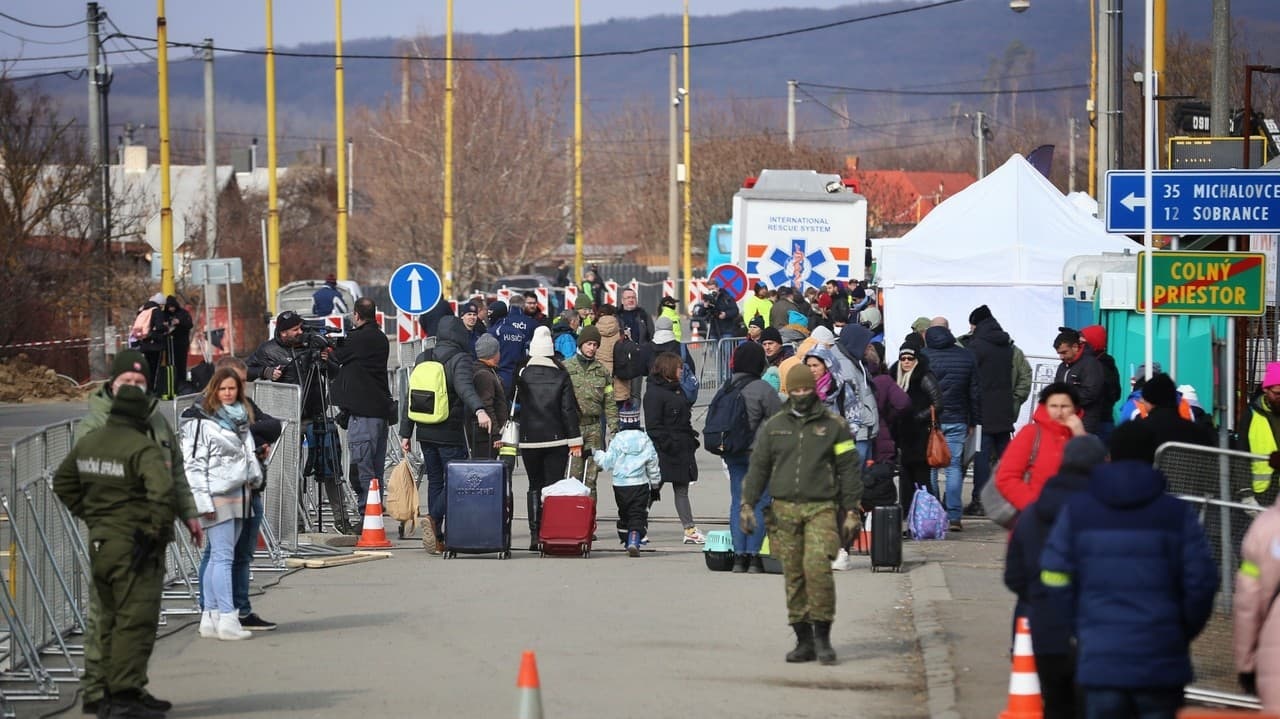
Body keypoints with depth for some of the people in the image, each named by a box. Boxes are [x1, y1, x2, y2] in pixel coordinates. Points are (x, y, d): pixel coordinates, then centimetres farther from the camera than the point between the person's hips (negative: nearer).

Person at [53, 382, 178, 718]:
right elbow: (161, 491, -30)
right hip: (134, 546, -8)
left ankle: (106, 692, 20)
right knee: (136, 621, -5)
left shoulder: (88, 442, 9)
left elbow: (63, 482, 21)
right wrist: (158, 532, -18)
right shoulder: (143, 449, -16)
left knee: (110, 620, 16)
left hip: (99, 543, 8)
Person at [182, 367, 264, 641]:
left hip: (239, 494, 7)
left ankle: (210, 617, 9)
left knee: (218, 557, 8)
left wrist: (255, 476, 9)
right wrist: (203, 502, -15)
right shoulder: (202, 422, -6)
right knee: (223, 556, -11)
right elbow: (195, 465, -10)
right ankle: (227, 618, -15)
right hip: (217, 496, -7)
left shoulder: (241, 418, 18)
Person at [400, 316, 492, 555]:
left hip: (426, 433, 6)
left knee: (435, 482, 11)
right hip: (451, 434, -6)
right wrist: (479, 410, -43)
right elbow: (464, 387, -27)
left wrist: (406, 432, 15)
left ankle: (437, 539, 8)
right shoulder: (460, 359, -7)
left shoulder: (422, 359, 11)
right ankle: (434, 518, -27)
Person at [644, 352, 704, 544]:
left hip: (682, 449, 9)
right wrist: (668, 444, -22)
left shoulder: (677, 389, 16)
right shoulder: (654, 393, -13)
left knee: (682, 490, 11)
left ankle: (690, 530, 14)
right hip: (663, 452, -9)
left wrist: (691, 440, 13)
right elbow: (653, 425, -18)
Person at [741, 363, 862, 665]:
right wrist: (747, 505, -1)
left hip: (821, 509, -3)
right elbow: (758, 467, 10)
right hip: (784, 510, 3)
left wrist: (852, 512, -2)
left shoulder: (834, 426, 5)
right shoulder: (773, 427, 10)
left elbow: (849, 469, 5)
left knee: (817, 567, -19)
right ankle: (804, 642, 8)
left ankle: (822, 637, -9)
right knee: (794, 576, 2)